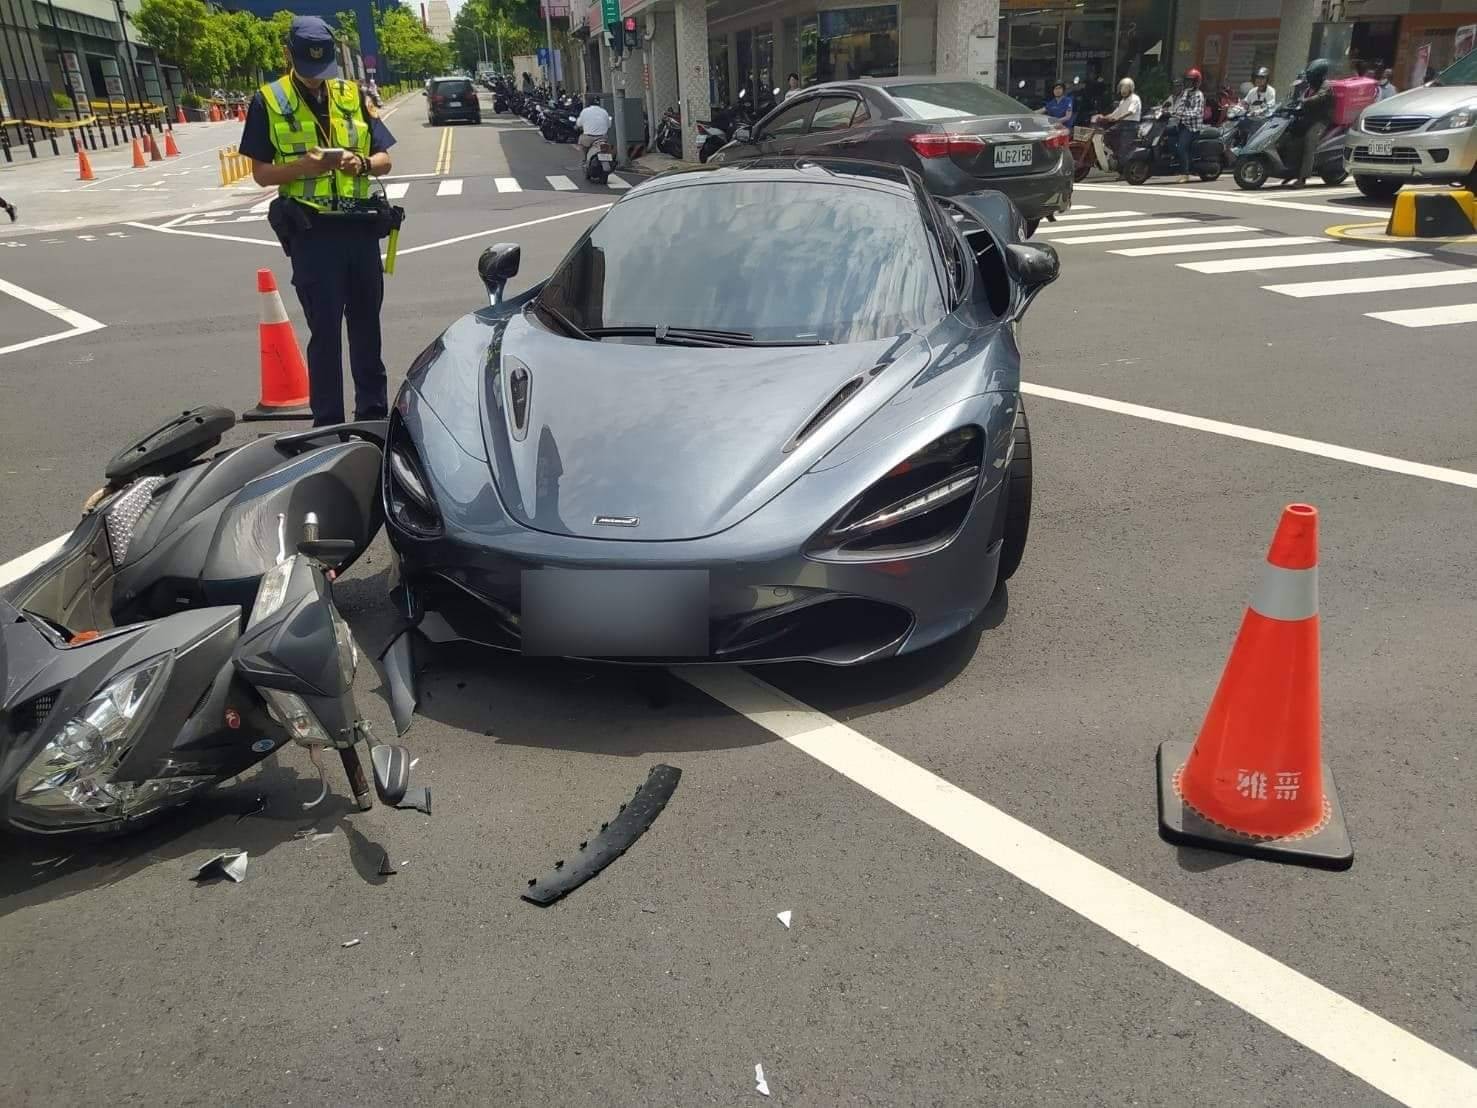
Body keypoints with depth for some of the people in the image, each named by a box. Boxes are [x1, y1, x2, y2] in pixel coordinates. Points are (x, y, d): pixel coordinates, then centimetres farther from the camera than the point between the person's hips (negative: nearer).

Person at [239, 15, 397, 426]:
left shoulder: (354, 95, 9)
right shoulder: (268, 102, 1)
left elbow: (385, 159, 10)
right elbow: (261, 173, 0)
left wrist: (361, 163, -12)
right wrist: (303, 166, -18)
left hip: (361, 225, 3)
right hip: (311, 231, -3)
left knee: (367, 325, 11)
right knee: (325, 331, -1)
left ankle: (374, 413, 23)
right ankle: (328, 423, 7)